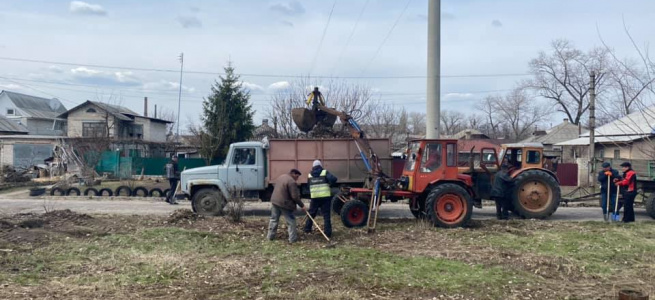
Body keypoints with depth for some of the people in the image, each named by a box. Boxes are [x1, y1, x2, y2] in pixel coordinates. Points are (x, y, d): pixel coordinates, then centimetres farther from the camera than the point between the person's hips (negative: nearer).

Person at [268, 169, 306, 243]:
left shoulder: (281, 177, 11)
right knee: (291, 221, 3)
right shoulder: (292, 182, -17)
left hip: (274, 201, 8)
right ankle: (292, 238, 5)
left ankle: (270, 236, 23)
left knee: (274, 219, 17)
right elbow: (295, 197, -19)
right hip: (284, 204, -8)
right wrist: (302, 205, -10)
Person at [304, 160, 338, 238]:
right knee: (326, 215, 2)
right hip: (325, 197, -3)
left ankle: (307, 229, 27)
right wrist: (329, 184, 1)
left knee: (311, 213, 19)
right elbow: (333, 179, -17)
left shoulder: (310, 175, 9)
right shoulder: (325, 172, -2)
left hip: (314, 197, 3)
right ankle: (328, 233, 1)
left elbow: (308, 187, 17)